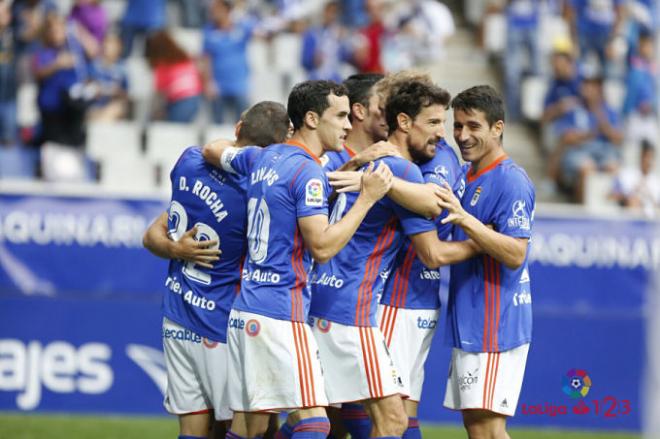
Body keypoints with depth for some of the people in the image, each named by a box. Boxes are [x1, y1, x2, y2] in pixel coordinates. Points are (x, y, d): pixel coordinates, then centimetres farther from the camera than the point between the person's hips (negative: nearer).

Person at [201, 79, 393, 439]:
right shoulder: (308, 171, -12)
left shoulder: (262, 159, 14)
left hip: (245, 311, 9)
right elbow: (322, 246, -17)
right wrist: (367, 198, -12)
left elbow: (212, 151, 33)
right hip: (280, 313, -9)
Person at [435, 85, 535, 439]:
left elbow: (515, 254, -22)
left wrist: (464, 219, -30)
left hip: (495, 326, -10)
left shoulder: (511, 181, -13)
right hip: (469, 323, 10)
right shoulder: (465, 177, 15)